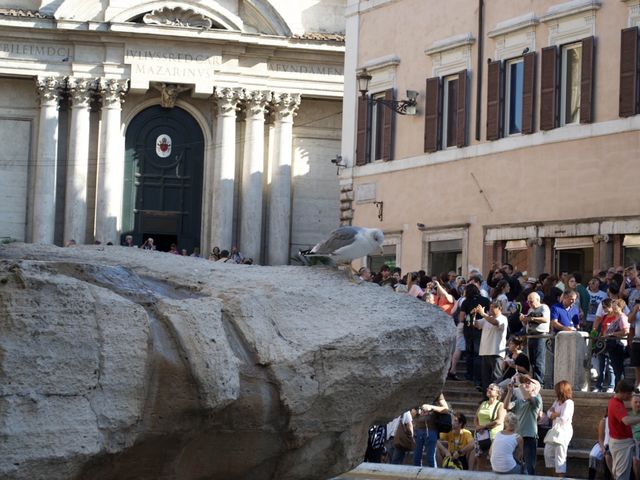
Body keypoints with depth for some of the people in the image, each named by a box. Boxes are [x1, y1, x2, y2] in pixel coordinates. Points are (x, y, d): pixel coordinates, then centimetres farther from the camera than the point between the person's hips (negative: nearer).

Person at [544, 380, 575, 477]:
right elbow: (549, 412, 13)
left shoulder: (568, 403, -16)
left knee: (560, 457, -7)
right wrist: (554, 414, -9)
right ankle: (556, 475, 23)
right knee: (548, 453, 13)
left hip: (564, 431, -10)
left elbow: (563, 419, -23)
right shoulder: (557, 401, 12)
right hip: (555, 430, 10)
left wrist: (554, 416, -5)